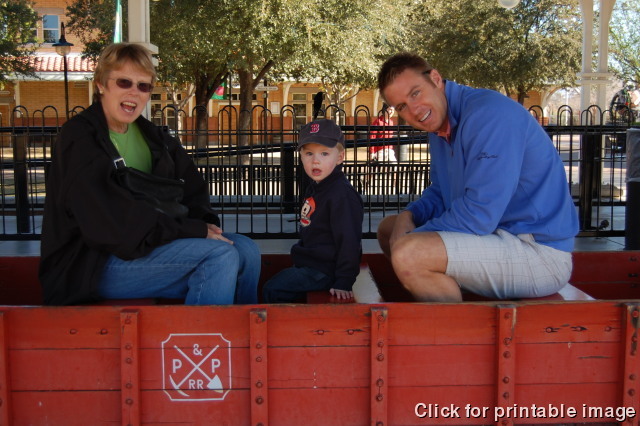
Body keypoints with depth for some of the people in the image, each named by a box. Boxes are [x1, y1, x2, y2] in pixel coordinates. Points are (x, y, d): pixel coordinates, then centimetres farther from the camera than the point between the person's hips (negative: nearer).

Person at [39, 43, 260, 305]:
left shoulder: (152, 136, 15)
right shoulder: (78, 138, -10)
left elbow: (192, 189, 13)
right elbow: (112, 220, -19)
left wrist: (203, 223, -10)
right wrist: (195, 230, -19)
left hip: (145, 243, 8)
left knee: (246, 249, -10)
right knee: (220, 254, -23)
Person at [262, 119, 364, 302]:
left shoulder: (342, 194, -23)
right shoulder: (314, 188, 9)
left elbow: (349, 241, -25)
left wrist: (344, 283, -25)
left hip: (324, 271, -10)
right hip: (309, 263, 10)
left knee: (273, 290, -13)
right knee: (272, 288, 20)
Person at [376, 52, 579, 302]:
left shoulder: (487, 113, -20)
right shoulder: (439, 125, 10)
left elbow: (479, 214, -26)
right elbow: (440, 193, 20)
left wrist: (413, 237, -14)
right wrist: (407, 217, -2)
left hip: (539, 251, -10)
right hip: (497, 235, 10)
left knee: (407, 254, -29)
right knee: (388, 228, 18)